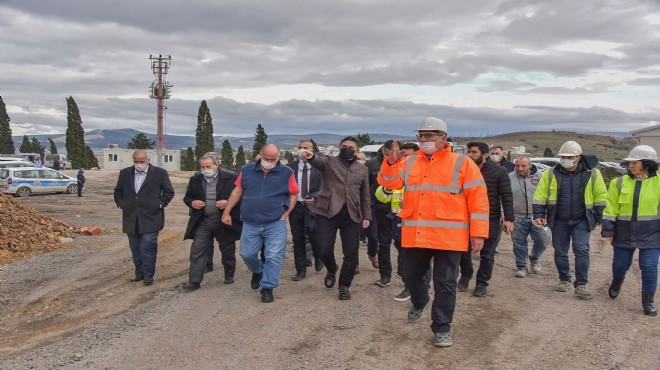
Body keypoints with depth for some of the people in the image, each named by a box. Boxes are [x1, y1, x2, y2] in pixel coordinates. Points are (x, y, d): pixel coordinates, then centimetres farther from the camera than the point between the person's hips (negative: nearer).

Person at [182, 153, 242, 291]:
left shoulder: (230, 178, -10)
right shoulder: (195, 179, 2)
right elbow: (187, 197, 12)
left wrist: (228, 203, -21)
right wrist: (192, 203, -10)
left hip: (224, 221, -2)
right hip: (202, 221, 2)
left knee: (228, 251, 12)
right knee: (197, 251, -3)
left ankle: (229, 276, 32)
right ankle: (194, 281, 2)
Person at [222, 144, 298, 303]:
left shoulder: (286, 173, -3)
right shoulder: (247, 170, 3)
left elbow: (294, 194, 2)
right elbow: (237, 191, 8)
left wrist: (285, 215, -5)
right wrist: (226, 212, 8)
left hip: (275, 224, -2)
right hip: (250, 224, 2)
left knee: (273, 257, -4)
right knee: (247, 254, 9)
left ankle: (267, 288, 8)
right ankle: (258, 272, 39)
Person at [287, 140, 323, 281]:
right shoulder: (290, 167, 8)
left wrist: (315, 198, -12)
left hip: (313, 206, -3)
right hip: (295, 206, 3)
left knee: (313, 236, -11)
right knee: (298, 240, 6)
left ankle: (318, 258, 21)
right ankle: (301, 270, 17)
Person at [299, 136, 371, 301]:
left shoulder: (362, 169, 15)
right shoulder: (329, 162, 5)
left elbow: (365, 195, 17)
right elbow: (319, 160, -20)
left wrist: (366, 216, 11)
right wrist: (311, 156, -43)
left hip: (352, 215, 2)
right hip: (328, 212, -2)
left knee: (351, 253, 0)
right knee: (325, 249, -4)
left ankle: (344, 285, 18)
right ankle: (331, 270, 30)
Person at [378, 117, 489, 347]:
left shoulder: (462, 163, -3)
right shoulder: (410, 163, 11)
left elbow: (478, 199, -5)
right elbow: (389, 183, 4)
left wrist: (478, 233, -10)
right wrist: (392, 162, -14)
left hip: (448, 236, -4)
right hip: (415, 235, 4)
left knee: (445, 284, 3)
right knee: (411, 275, 16)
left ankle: (442, 328, 16)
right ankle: (420, 303, 46)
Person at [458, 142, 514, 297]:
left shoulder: (499, 172, -5)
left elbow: (507, 196, -8)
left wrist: (508, 218, -16)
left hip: (491, 220, -3)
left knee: (487, 254, 6)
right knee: (464, 250, 7)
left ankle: (482, 283, 21)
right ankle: (465, 276, 32)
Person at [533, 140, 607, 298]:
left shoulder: (591, 174, -3)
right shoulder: (551, 174, -2)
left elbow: (600, 196, 3)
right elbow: (540, 195, 1)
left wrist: (599, 217, 2)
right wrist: (539, 214, -6)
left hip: (581, 221, -1)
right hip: (559, 221, 2)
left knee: (581, 251, -8)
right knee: (560, 252, 10)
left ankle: (581, 284, -1)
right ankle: (564, 279, 27)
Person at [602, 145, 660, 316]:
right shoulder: (620, 182, 0)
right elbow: (611, 208, 2)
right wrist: (608, 229, -2)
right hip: (625, 232, 2)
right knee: (620, 264, 11)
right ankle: (616, 282, 44)